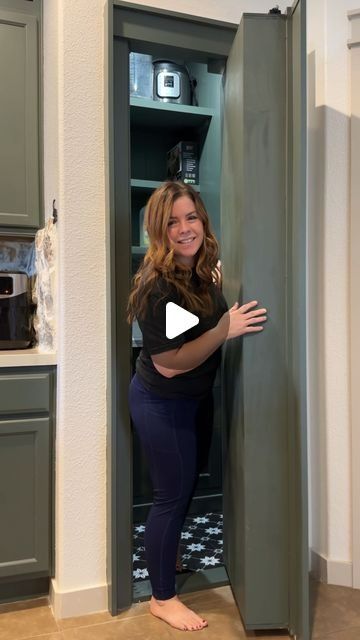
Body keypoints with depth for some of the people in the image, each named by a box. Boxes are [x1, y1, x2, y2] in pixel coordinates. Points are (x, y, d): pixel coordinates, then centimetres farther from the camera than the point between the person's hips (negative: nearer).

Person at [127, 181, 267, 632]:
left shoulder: (203, 270, -2)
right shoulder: (157, 286, -27)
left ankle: (166, 556, 49)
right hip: (161, 404, -8)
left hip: (192, 399, 9)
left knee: (186, 485, 23)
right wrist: (226, 328, -29)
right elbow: (169, 363, -27)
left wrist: (219, 287, 4)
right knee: (173, 494, 4)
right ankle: (162, 598, 25)